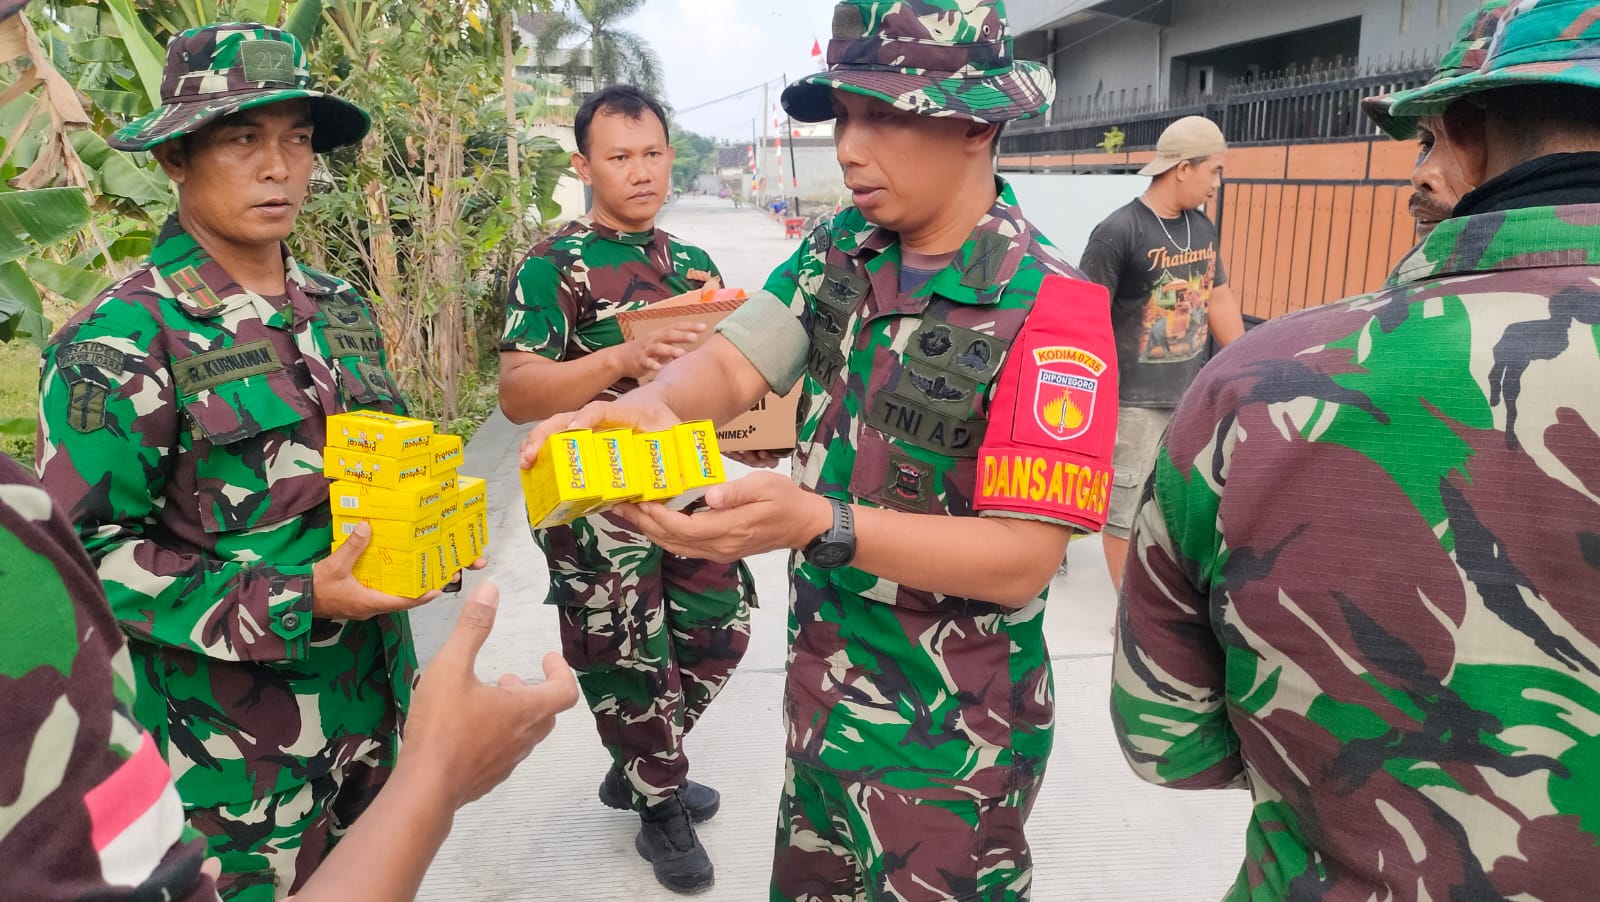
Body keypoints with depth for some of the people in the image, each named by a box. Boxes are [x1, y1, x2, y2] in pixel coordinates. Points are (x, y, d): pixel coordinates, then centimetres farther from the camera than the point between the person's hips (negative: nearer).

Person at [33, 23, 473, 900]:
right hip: (233, 741, -6)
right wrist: (293, 605, -24)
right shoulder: (119, 343, -15)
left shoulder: (339, 309, 5)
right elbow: (92, 555, -17)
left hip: (371, 703, 6)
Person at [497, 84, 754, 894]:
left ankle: (638, 770, 39)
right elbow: (516, 395, -16)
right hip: (597, 504, -6)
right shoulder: (554, 266, -9)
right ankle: (661, 808, 31)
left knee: (719, 632, 15)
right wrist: (623, 358, -29)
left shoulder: (693, 264, 10)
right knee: (628, 660, 7)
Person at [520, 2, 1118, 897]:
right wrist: (648, 406, -28)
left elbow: (1021, 558, -25)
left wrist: (815, 523, -35)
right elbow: (732, 364, -6)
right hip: (821, 687, 6)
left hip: (949, 733, -6)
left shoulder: (1049, 309, -23)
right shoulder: (836, 253, -1)